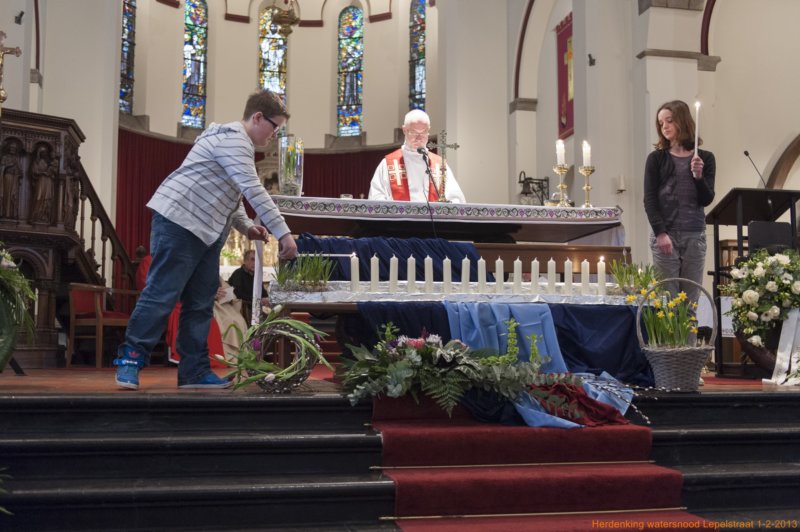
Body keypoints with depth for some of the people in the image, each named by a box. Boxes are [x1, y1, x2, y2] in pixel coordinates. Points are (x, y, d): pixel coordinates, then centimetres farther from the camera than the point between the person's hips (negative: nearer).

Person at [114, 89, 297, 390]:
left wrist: (247, 227, 10)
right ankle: (131, 358, 3)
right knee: (162, 294, -8)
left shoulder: (236, 142, 20)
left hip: (206, 231, 11)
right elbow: (254, 192, -24)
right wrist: (283, 233, -25)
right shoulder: (233, 139, -14)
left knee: (201, 303, 7)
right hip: (179, 222, -11)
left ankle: (195, 371, 10)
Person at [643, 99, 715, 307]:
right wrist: (660, 233, -13)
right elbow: (649, 200, -2)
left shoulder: (705, 158, 8)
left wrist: (698, 176, -13)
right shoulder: (656, 158, 4)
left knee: (691, 301, 3)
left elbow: (707, 200, 4)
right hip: (665, 235, -2)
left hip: (695, 236, 2)